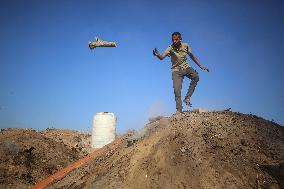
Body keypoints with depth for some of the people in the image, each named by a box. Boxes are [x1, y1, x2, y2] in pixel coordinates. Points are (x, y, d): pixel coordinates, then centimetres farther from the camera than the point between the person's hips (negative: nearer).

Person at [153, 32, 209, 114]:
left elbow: (192, 56, 10)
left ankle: (187, 97, -19)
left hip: (186, 67, 2)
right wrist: (157, 55, -54)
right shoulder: (170, 48, -14)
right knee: (177, 90, -13)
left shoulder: (185, 46, -5)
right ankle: (179, 110, -3)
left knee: (196, 76, -28)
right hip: (176, 70, -2)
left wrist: (201, 65, 7)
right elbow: (162, 57, -31)